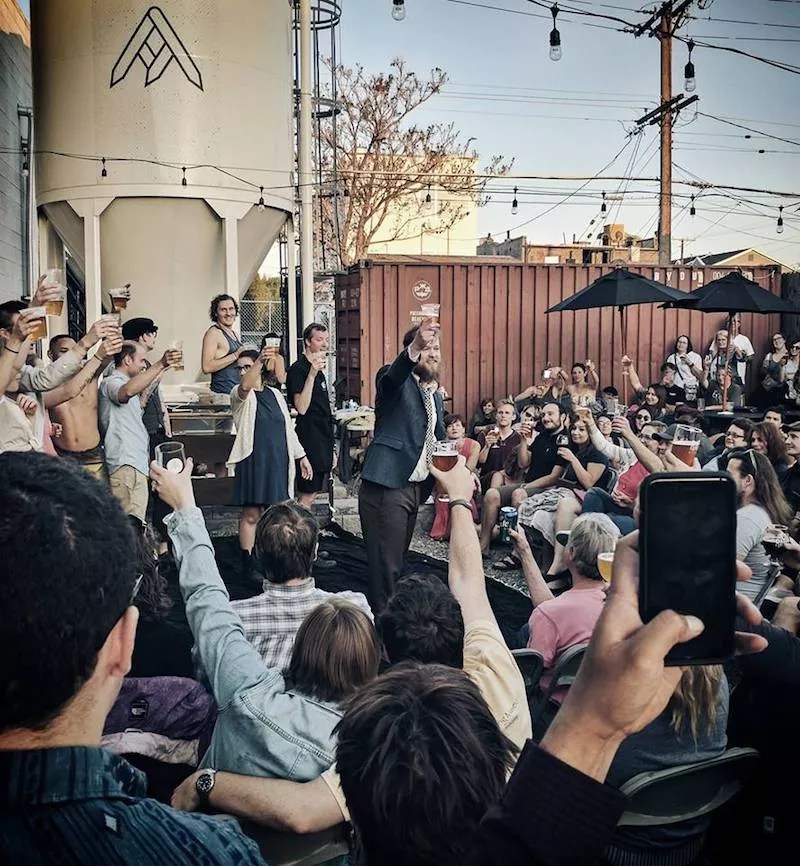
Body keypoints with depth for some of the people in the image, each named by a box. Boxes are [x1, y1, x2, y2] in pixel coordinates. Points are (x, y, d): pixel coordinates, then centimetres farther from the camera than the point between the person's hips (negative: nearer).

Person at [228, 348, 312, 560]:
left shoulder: (274, 394, 14)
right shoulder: (239, 395, 0)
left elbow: (288, 427, 18)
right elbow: (245, 386, -26)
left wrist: (301, 456, 16)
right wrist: (260, 360, -41)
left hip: (278, 462, 4)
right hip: (253, 461, -4)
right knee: (251, 515, -5)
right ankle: (248, 565, 1)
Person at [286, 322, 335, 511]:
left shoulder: (319, 371, 16)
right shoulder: (298, 369, -12)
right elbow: (301, 407, -21)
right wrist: (312, 374, -28)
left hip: (322, 441, 9)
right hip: (309, 443, -9)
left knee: (311, 494, 12)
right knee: (306, 497, -7)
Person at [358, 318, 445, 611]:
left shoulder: (436, 397, 19)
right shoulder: (396, 381, -4)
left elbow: (439, 442, 27)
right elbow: (392, 376, -30)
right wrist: (414, 348, -50)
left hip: (415, 487, 8)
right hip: (386, 486, -8)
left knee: (396, 560, 17)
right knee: (385, 564, -8)